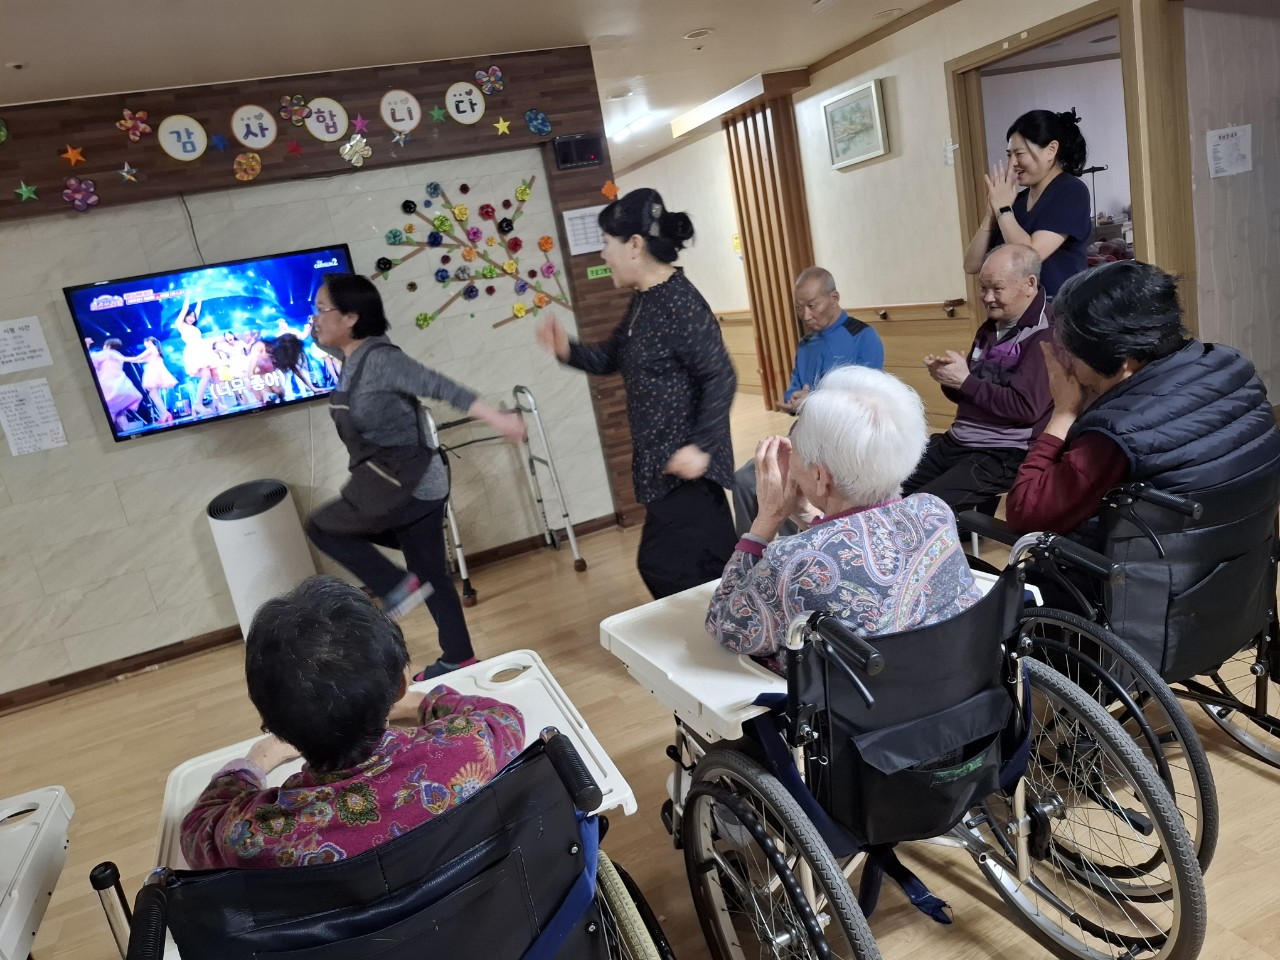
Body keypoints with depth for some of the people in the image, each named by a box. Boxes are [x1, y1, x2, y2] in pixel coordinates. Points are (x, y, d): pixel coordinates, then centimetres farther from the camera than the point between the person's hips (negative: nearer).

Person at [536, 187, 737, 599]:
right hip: (661, 465, 10)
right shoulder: (643, 302, 10)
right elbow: (612, 357, 20)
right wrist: (567, 350, 2)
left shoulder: (680, 304, -19)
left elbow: (721, 379, -21)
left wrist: (701, 445, -25)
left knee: (667, 569, -3)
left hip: (686, 466, -10)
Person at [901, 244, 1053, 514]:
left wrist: (965, 380, -15)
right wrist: (947, 377, -3)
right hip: (956, 441, 9)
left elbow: (1026, 407, -22)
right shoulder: (992, 327, 15)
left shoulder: (1045, 334, -14)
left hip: (1005, 455, -9)